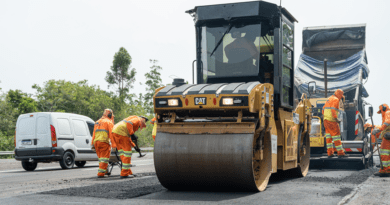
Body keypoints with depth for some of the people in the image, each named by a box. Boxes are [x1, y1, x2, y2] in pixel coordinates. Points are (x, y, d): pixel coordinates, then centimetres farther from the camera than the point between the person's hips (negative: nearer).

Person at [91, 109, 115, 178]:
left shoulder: (97, 122, 25)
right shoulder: (109, 122, 3)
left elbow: (94, 134, 22)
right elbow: (111, 134, -6)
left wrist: (93, 144, 22)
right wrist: (114, 145, -9)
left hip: (96, 142, 7)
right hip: (104, 142, -7)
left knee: (101, 158, 14)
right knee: (104, 158, -5)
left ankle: (104, 171, 15)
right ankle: (101, 173, -11)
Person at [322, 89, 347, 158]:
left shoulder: (329, 99, 21)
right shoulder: (336, 99, -9)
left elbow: (323, 109, 21)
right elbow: (333, 109, -21)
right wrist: (336, 118, -18)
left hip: (326, 120, 9)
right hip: (332, 121, -9)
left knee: (328, 137, 10)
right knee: (336, 136, -4)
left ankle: (330, 153, 10)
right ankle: (340, 153, -2)